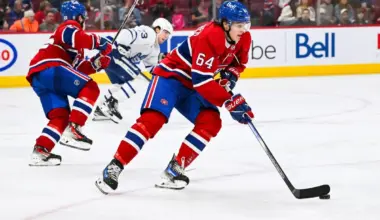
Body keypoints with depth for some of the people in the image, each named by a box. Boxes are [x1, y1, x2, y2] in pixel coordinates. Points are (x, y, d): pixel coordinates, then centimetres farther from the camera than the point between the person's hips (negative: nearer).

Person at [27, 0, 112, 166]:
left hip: (38, 78, 10)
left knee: (60, 116, 9)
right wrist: (101, 43, -9)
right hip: (49, 69, -10)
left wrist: (96, 62, 12)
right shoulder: (70, 26, 6)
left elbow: (77, 68, 25)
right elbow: (78, 38, -19)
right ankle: (72, 129, -19)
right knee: (90, 89, -9)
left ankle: (40, 151, 1)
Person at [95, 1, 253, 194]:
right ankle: (115, 167, -24)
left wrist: (230, 75, -7)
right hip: (171, 75, -8)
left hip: (192, 87, 8)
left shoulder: (243, 39, -6)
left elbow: (238, 62, 16)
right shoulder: (209, 36, -31)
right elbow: (202, 80, -33)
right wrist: (230, 101, -35)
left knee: (211, 122, -12)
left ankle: (174, 169, -8)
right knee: (153, 119, -24)